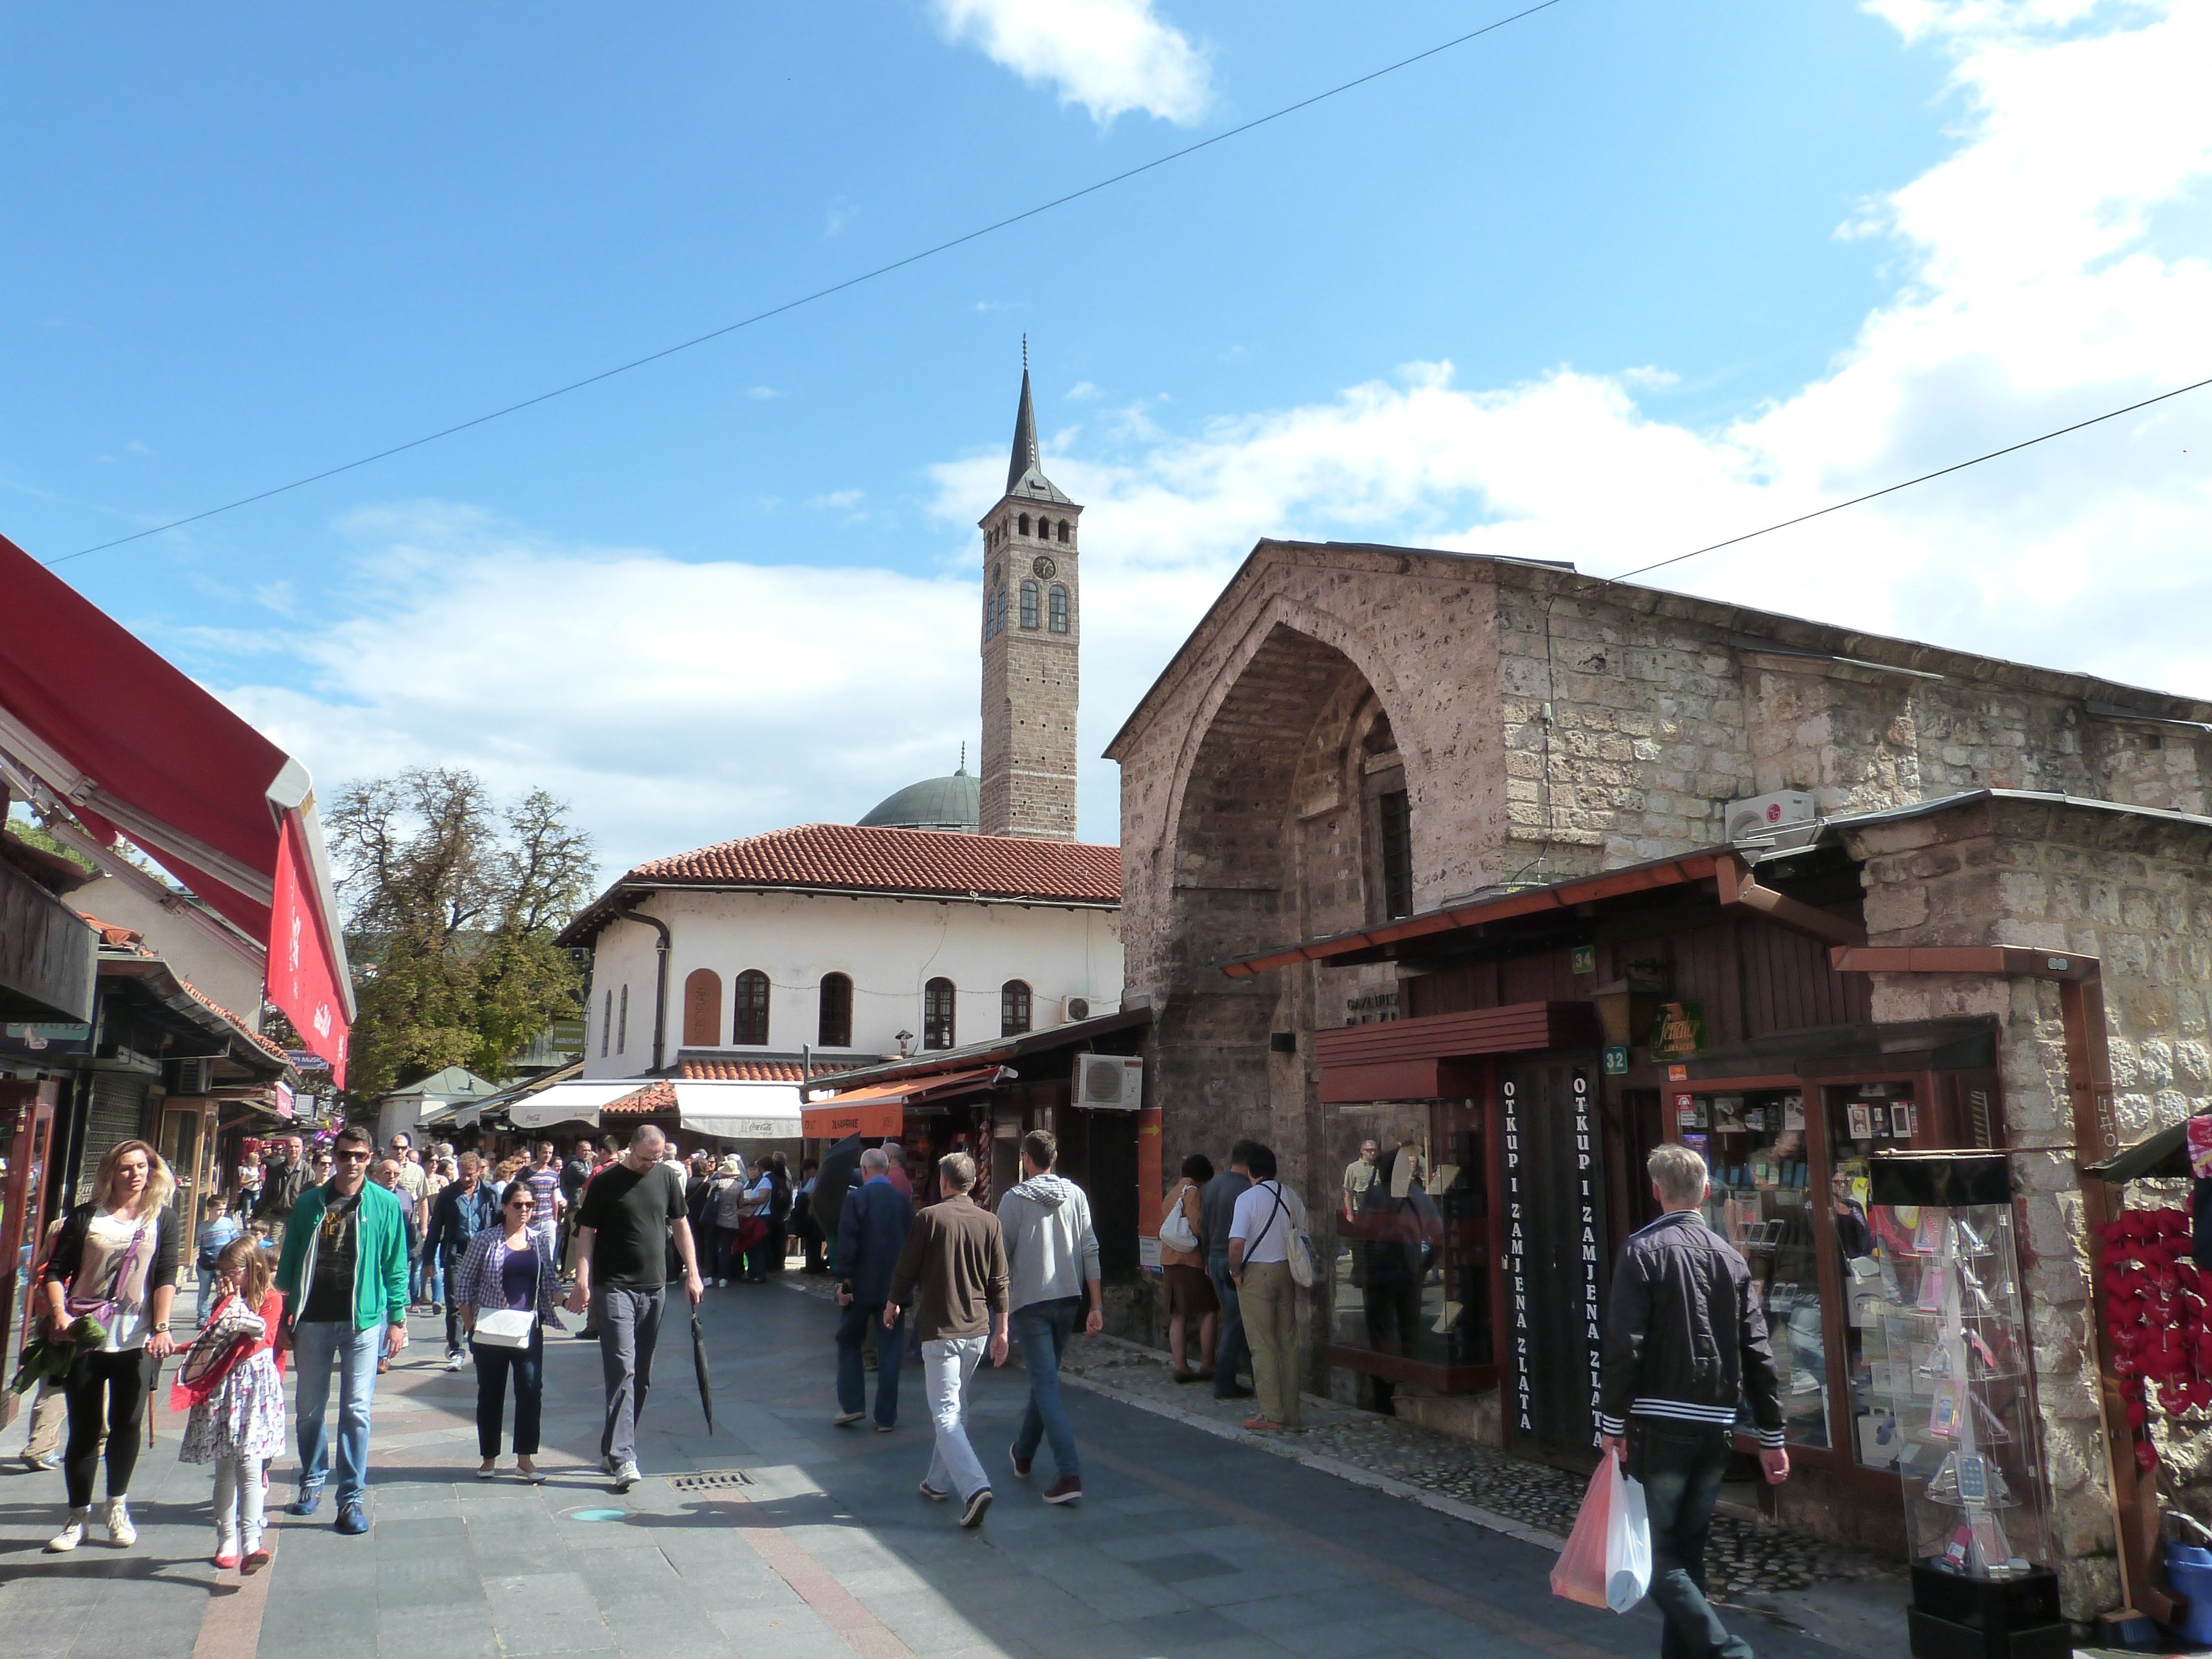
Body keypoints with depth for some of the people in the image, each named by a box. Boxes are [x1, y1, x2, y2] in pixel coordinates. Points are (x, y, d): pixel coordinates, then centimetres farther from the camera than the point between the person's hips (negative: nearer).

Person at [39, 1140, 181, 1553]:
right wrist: (58, 1313, -12)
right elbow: (56, 1270, 5)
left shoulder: (162, 1219, 5)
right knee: (84, 1427, 3)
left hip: (136, 1338, 0)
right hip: (84, 1335, 0)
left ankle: (117, 1507, 21)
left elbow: (166, 1278, 0)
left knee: (127, 1423, 2)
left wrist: (161, 1328, -11)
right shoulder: (86, 1216, 5)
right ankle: (78, 1516, 17)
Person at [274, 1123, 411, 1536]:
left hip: (363, 1320, -2)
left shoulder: (386, 1204, -1)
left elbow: (395, 1267, 1)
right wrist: (284, 1319, 7)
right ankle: (313, 1478, 33)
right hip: (313, 1320, 3)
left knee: (356, 1410, -2)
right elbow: (290, 1262, 9)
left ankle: (353, 1495, 6)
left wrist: (397, 1321, -2)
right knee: (309, 1407, 13)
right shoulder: (310, 1203, 4)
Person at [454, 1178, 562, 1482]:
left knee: (531, 1389, -4)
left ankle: (525, 1459, 5)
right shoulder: (485, 1240, -2)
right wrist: (470, 1324, -5)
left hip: (529, 1328, 2)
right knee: (490, 1394, 7)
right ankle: (489, 1458, 21)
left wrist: (561, 1297, -9)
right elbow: (464, 1281, 1)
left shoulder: (542, 1240, 7)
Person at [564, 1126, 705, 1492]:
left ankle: (613, 1448, 22)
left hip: (654, 1287, 5)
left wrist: (692, 1274, 7)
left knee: (642, 1376, 9)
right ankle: (623, 1459, -11)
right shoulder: (606, 1182, -5)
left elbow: (681, 1225, 12)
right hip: (615, 1287, -5)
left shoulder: (667, 1177, 6)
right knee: (622, 1371, -11)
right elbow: (586, 1234, -4)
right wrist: (582, 1283, -13)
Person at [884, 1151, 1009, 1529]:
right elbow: (999, 1281, 3)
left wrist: (892, 1304, 15)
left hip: (940, 1330, -5)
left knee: (946, 1414, -5)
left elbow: (907, 1268, -3)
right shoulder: (989, 1222, 2)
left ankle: (974, 1487, -21)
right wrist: (1001, 1330, 10)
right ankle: (940, 1481, 31)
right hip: (978, 1329, 5)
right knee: (957, 1407, 20)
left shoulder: (930, 1218, -10)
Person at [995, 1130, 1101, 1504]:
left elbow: (1001, 1256, -6)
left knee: (1046, 1385, -5)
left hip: (1030, 1302, -5)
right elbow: (1090, 1252, -1)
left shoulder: (1015, 1198, -8)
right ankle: (1023, 1454, 36)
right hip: (1069, 1300, 5)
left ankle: (1070, 1474, -15)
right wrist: (1096, 1306, 2)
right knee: (1045, 1378, 20)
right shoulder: (1075, 1194, 2)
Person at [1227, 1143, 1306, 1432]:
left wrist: (1236, 1272, -6)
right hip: (1287, 1272, 6)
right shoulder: (1292, 1197, 6)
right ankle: (1290, 1412, 15)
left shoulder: (1247, 1198, -11)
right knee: (1288, 1343, 10)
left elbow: (1236, 1244, -21)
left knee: (1262, 1345, -1)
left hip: (1257, 1274, -5)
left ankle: (1271, 1414, -1)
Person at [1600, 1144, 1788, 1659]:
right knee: (1688, 1550, 17)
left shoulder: (1643, 1250, -8)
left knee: (1655, 1556, 1)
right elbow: (1757, 1352, 6)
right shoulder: (1730, 1256, 8)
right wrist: (1772, 1437, 11)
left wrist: (1613, 1424, -9)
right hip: (1718, 1425, 6)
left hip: (1663, 1423, -6)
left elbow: (1624, 1346, -15)